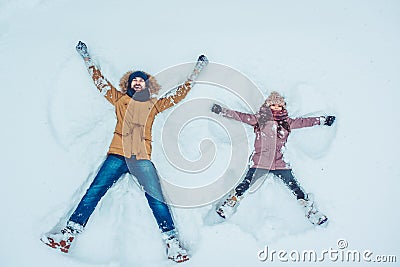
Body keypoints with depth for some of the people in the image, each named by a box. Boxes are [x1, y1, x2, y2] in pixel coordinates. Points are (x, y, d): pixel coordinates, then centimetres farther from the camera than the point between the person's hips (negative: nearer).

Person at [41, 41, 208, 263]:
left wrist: (197, 70, 28)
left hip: (142, 158, -1)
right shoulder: (120, 100, 20)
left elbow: (181, 93, 24)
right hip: (117, 155, 1)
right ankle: (70, 233, -12)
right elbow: (99, 80, 25)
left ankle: (172, 241, -9)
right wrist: (86, 57, 28)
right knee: (94, 191, -10)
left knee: (156, 199, -10)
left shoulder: (155, 105, 19)